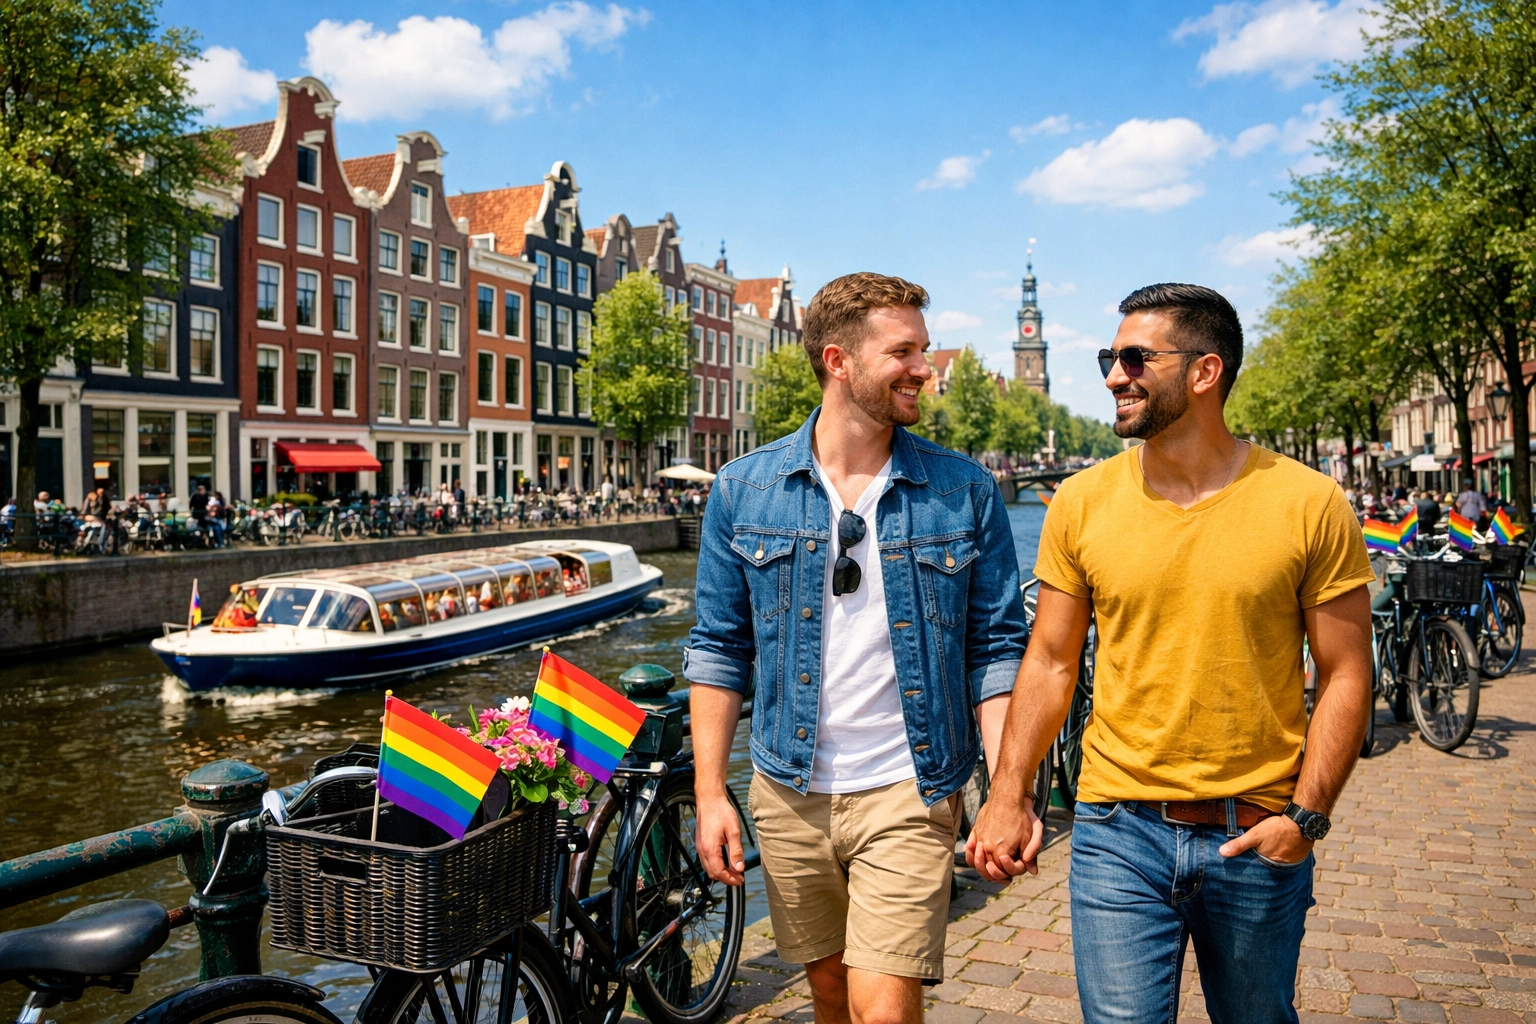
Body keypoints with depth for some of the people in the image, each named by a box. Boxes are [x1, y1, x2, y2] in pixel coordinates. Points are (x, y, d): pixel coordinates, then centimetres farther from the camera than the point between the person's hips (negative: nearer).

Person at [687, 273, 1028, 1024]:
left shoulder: (965, 491, -3)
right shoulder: (744, 490, -1)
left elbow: (996, 646, 0)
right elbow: (719, 647, 3)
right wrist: (710, 792, -1)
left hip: (908, 793, -2)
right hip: (789, 794, 2)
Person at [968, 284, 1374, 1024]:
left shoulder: (1308, 504, -6)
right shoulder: (1082, 503, -2)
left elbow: (1346, 674, -1)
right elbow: (1050, 663, 3)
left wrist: (1307, 814, -9)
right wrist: (1008, 794, -3)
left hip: (1257, 841, 0)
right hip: (1117, 831, 0)